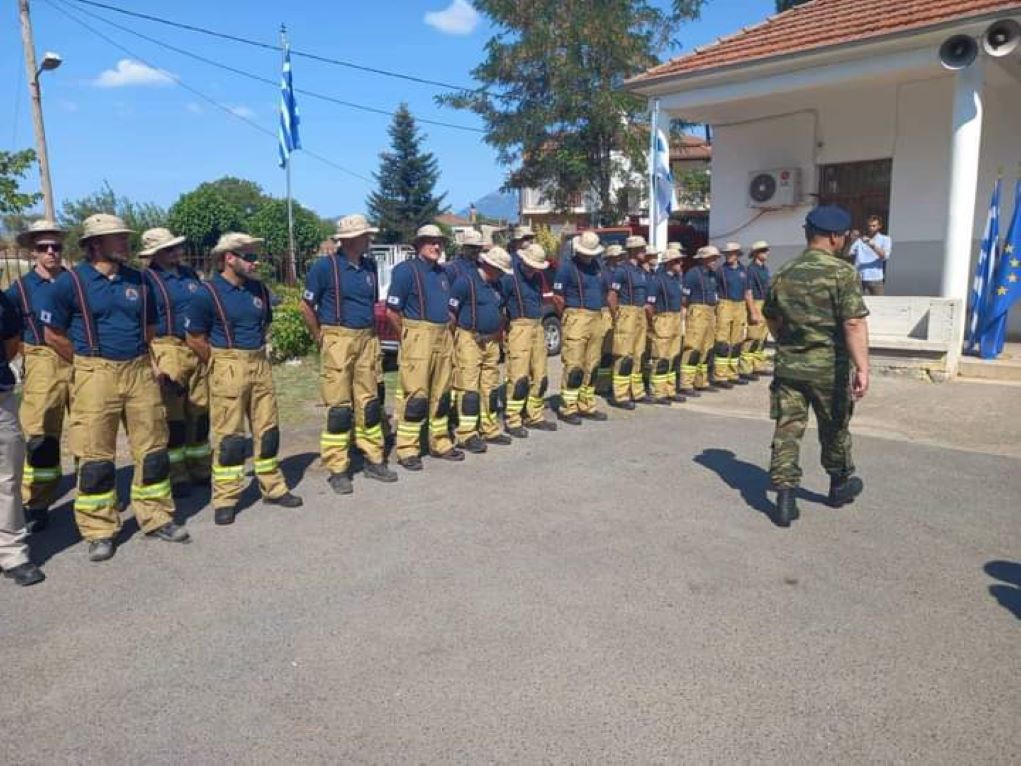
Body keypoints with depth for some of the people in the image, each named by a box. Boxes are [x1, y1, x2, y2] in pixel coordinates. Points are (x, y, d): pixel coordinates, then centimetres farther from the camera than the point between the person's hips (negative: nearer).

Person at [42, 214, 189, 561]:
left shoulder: (138, 280, 9)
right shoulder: (71, 282, -4)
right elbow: (53, 334, 2)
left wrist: (147, 362, 9)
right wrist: (89, 363, 4)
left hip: (140, 373, 4)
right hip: (96, 376, -4)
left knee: (153, 449, 8)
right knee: (95, 457, 1)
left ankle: (156, 517, 22)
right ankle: (100, 531, 13)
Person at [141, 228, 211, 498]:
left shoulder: (189, 274, 14)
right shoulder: (146, 279, -5)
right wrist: (161, 364, -15)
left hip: (198, 351, 6)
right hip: (168, 351, -6)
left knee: (200, 412, 10)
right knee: (173, 417, 0)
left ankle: (200, 468, 22)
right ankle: (176, 475, 11)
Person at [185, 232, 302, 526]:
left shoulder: (259, 290, 8)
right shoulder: (208, 293, -9)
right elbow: (195, 338, -6)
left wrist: (256, 354, 15)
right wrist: (221, 364, -1)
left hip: (260, 365, 6)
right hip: (228, 369, -6)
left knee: (268, 430, 10)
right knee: (228, 435, -1)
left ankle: (273, 488, 22)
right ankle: (225, 500, 9)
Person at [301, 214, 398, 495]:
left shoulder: (369, 266, 9)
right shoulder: (325, 266, -8)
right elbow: (307, 306, -3)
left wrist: (372, 334, 13)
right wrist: (321, 339, -3)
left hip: (367, 340, 6)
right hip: (338, 342, -6)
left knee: (370, 403, 11)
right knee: (339, 407, -3)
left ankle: (374, 460, 22)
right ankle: (337, 470, 6)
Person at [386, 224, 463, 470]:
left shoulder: (442, 273, 16)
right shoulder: (406, 269, -7)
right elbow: (391, 310, -9)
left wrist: (446, 330, 14)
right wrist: (408, 334, -3)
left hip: (443, 338, 7)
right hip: (418, 338, -7)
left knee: (441, 394, 12)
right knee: (414, 395, -6)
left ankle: (440, 443, 22)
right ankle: (407, 450, 1)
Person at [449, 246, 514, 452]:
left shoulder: (495, 284, 14)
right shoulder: (466, 281, -12)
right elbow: (450, 311, -15)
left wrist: (498, 334, 16)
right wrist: (454, 338, -11)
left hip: (491, 341, 8)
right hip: (469, 340, -8)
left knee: (490, 387, 11)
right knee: (468, 388, -7)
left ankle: (490, 429, 21)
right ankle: (467, 435, -3)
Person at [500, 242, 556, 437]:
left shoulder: (537, 276, 12)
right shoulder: (510, 276, -11)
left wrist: (537, 322, 15)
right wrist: (506, 324, -11)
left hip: (538, 327, 8)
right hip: (519, 328, -8)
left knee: (540, 376, 10)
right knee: (519, 377, -8)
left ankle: (534, 416, 21)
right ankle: (512, 421, 1)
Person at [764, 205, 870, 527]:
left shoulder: (784, 273, 6)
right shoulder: (842, 272, -12)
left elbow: (771, 318, 17)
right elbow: (854, 323, -20)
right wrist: (862, 368, -22)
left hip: (788, 365, 3)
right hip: (829, 367, -3)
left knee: (787, 430, 4)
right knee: (834, 430, 16)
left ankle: (785, 496, -2)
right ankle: (840, 485, 36)